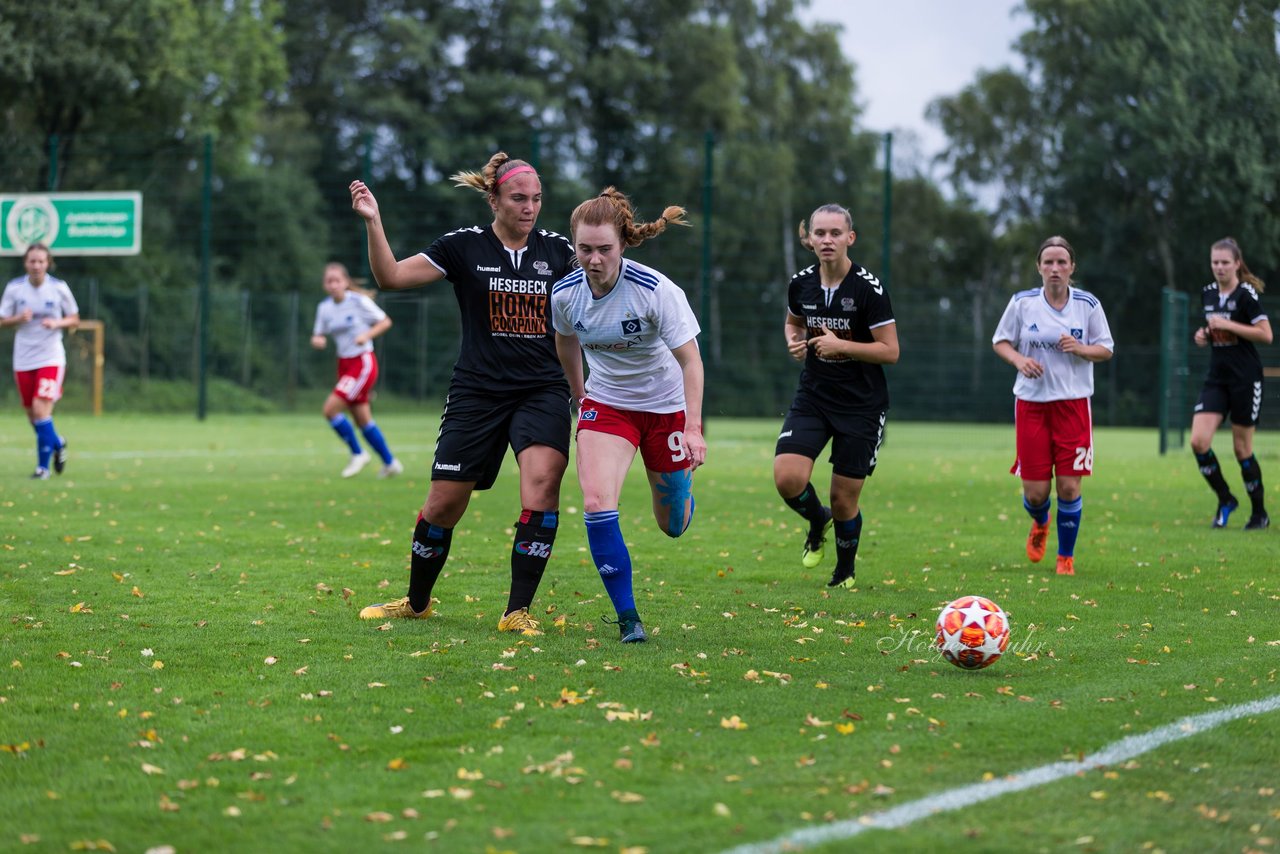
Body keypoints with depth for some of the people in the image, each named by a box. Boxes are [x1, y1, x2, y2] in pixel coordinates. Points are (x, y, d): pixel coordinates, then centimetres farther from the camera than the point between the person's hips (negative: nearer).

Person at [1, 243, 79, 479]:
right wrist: (19, 318, -17)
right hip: (23, 360, 3)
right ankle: (57, 443, 39)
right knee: (32, 414, 8)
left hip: (51, 358, -3)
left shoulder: (59, 288, -5)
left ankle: (43, 465, -7)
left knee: (41, 408, -17)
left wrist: (56, 323, -16)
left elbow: (74, 320, 5)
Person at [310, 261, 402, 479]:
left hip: (363, 363, -7)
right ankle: (390, 463, 23)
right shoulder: (324, 307, 3)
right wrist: (317, 340, -15)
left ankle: (358, 454, 0)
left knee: (331, 408, -17)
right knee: (363, 420, 10)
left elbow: (385, 322, -6)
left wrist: (367, 335, -22)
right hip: (344, 364, 7)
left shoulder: (359, 301, -12)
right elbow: (317, 336, 9)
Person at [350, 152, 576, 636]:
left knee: (543, 481, -23)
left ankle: (518, 611, -16)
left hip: (542, 391, 1)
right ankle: (417, 602, 28)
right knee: (443, 504, 2)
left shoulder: (557, 251, 6)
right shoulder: (464, 247, -1)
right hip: (477, 392, -1)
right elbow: (391, 277, -4)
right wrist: (373, 223, -17)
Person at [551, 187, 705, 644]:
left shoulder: (656, 290, -25)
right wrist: (579, 395, 21)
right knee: (596, 502, -23)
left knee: (673, 526, 11)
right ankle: (626, 615, -14)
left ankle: (680, 483, 50)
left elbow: (690, 360, -23)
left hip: (666, 405, -2)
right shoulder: (565, 293, -13)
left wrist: (693, 427, -32)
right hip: (605, 403, 2)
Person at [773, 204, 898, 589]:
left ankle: (845, 569, 30)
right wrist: (794, 341, -2)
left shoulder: (869, 289, -15)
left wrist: (841, 345, -22)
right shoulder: (801, 283, -1)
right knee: (788, 479, -17)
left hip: (861, 406, -3)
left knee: (844, 501, 1)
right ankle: (818, 521, 18)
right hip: (812, 397, 3)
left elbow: (890, 351, -13)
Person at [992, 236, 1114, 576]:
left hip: (1073, 402, 0)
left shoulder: (1088, 304, 0)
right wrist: (1019, 359, -12)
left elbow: (1106, 349, 6)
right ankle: (1040, 524, 36)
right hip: (1031, 403, 0)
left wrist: (1079, 348, -14)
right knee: (1035, 491, -2)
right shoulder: (1022, 302, -1)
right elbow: (1000, 341, 9)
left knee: (1069, 486, -6)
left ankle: (1066, 557, 13)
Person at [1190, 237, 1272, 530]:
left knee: (1242, 449, 0)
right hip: (1216, 378, 6)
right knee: (1198, 441, -10)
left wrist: (1228, 325, -19)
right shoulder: (1208, 294, 9)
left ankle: (1260, 513, 17)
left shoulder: (1246, 294, -11)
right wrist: (1204, 335, 3)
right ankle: (1225, 500, 9)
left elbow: (1266, 334, -16)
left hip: (1245, 379, -6)